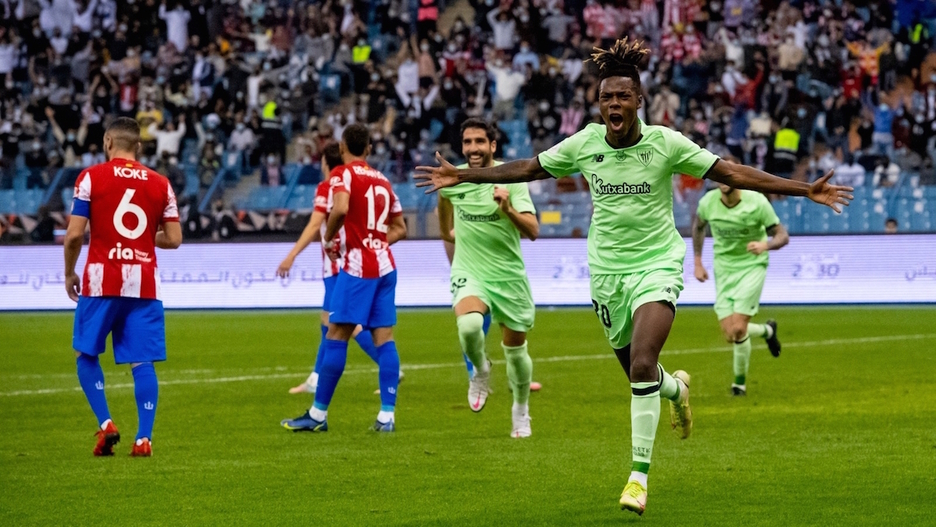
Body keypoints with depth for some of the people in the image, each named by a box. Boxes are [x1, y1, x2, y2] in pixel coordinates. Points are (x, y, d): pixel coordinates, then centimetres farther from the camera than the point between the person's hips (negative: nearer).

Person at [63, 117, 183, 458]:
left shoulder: (91, 177, -1)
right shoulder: (160, 184, 7)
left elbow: (74, 234, -5)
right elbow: (173, 239, 6)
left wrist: (69, 274, 10)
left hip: (101, 281, -2)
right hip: (143, 284, 2)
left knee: (86, 354, 13)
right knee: (142, 362, 2)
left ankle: (105, 424, 0)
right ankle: (144, 439, -4)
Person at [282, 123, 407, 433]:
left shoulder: (344, 175, -5)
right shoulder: (382, 180, 17)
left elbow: (340, 209, -25)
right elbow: (400, 229, 20)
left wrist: (328, 238, -9)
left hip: (358, 266, -7)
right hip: (384, 265, 7)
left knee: (336, 335, -3)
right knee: (384, 337, 3)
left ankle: (318, 415, -1)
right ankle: (387, 416, -2)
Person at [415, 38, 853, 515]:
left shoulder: (665, 143, -12)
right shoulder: (583, 144, -5)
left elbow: (733, 174, -9)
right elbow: (527, 168, 8)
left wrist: (806, 190, -13)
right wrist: (461, 176, 7)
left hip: (657, 264, -3)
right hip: (606, 269, 3)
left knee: (642, 367, -22)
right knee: (639, 374, 12)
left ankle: (640, 475, -13)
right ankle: (676, 388, 51)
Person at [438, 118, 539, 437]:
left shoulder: (511, 179, -13)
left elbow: (532, 231, -24)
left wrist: (508, 209, -40)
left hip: (509, 276, 0)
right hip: (469, 274, 0)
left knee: (516, 349, 10)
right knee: (469, 324, -31)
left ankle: (521, 411, 36)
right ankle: (480, 370, 1)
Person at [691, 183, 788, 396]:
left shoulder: (757, 202, -18)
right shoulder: (708, 202, -8)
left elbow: (782, 236, -12)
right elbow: (698, 227, 14)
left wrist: (765, 245, -34)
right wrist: (698, 263, 11)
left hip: (752, 266, -4)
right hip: (723, 269, 4)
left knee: (738, 328, -16)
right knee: (730, 334, -5)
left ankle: (739, 383, 7)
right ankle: (767, 330, 28)